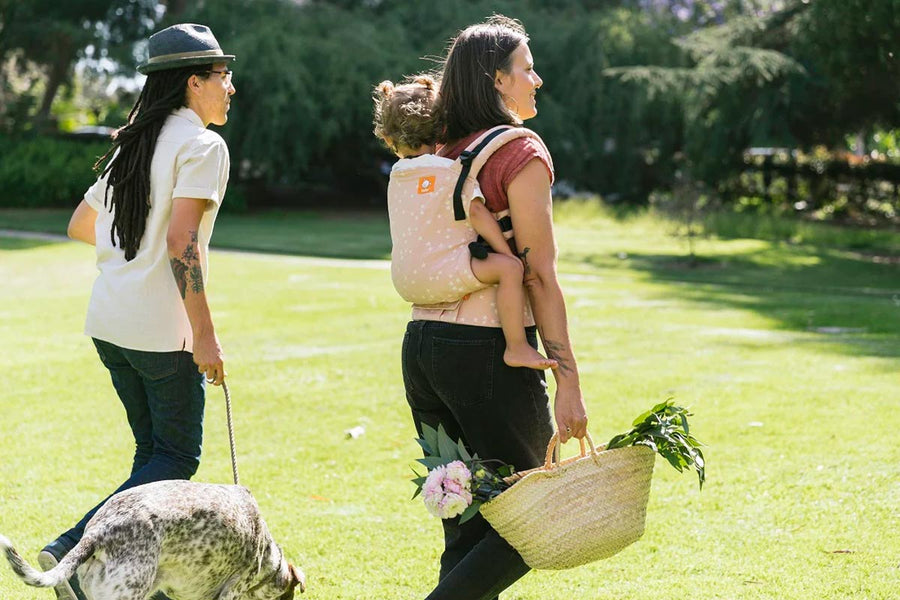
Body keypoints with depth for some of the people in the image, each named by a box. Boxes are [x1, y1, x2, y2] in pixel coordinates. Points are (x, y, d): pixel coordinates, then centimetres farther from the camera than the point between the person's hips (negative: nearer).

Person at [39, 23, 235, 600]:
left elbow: (80, 226, 24)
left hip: (108, 324, 8)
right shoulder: (202, 145, -9)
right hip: (162, 330, -8)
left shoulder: (131, 144, 15)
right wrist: (204, 334, -19)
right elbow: (182, 240, -20)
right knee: (176, 461, 0)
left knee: (155, 456, 16)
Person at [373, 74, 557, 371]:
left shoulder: (396, 176, 15)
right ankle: (516, 347, -29)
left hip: (405, 283, 8)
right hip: (440, 274, -8)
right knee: (508, 268, -19)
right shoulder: (450, 170, -5)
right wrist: (508, 254, -9)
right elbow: (476, 211, -14)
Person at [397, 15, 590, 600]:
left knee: (467, 529, 12)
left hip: (421, 346, 7)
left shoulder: (440, 155, 13)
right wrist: (568, 383, -11)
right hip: (488, 350, -7)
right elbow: (540, 277, -12)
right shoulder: (522, 154, -8)